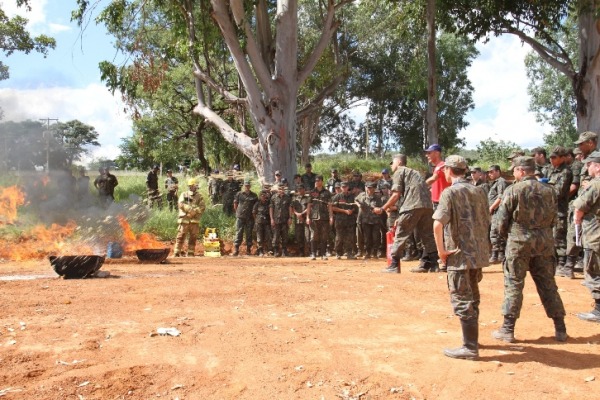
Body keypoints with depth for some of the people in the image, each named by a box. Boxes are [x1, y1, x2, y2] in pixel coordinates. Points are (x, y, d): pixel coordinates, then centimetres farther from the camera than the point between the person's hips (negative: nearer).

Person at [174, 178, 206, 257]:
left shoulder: (199, 197, 11)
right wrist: (191, 208, -14)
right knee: (181, 236, -4)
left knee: (193, 238, 5)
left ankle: (191, 253, 12)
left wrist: (194, 211, -16)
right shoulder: (184, 195, 11)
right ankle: (177, 252, -1)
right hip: (184, 219, -1)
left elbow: (202, 208, 0)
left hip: (194, 220, 1)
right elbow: (181, 204, -5)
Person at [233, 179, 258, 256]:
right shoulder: (239, 194, 5)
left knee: (249, 234, 5)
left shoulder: (254, 195, 9)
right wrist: (239, 212, 7)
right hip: (240, 217, -2)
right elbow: (235, 205, 10)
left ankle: (248, 250, 11)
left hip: (250, 218, 2)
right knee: (238, 233, -4)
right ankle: (236, 249, -2)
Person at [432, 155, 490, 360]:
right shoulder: (479, 191, 9)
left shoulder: (450, 192, -11)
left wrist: (441, 250, -12)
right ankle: (471, 338, 33)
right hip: (478, 252, 7)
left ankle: (470, 347, 2)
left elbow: (438, 224, -21)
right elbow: (486, 221, 14)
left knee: (462, 301, -1)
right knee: (472, 298, 20)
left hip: (459, 254, -7)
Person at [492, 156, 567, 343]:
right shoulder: (548, 190, 6)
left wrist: (506, 235, 11)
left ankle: (508, 329, 5)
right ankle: (560, 329, 17)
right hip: (545, 241, 4)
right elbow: (553, 219, 10)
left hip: (519, 241, -4)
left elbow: (502, 218, -6)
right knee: (548, 285, 12)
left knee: (514, 285, 2)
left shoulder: (513, 190, -8)